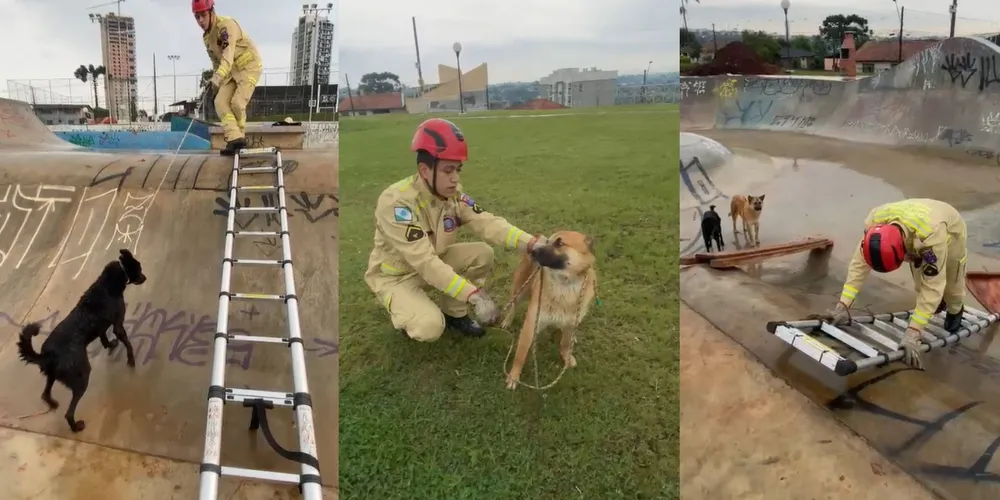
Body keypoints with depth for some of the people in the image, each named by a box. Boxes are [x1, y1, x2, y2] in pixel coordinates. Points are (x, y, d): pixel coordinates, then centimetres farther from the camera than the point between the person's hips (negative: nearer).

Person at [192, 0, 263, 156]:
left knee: (237, 102, -16)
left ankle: (239, 137, 7)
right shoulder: (206, 36, 8)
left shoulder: (227, 25, -22)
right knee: (221, 101, -9)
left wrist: (218, 76, -48)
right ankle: (234, 138, -17)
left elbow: (228, 54, -36)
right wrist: (216, 79, 16)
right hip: (232, 70, 8)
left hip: (249, 66, -8)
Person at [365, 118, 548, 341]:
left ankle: (454, 313, 7)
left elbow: (487, 223, -20)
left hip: (434, 261, 7)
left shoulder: (453, 193, -11)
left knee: (483, 254, -14)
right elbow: (425, 262, -38)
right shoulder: (396, 202, -33)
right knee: (430, 327, -29)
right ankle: (406, 316, 7)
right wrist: (475, 296, -43)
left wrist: (530, 243, -38)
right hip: (396, 275, -6)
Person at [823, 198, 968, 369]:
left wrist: (912, 333, -52)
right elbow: (859, 263, -32)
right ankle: (939, 303, 46)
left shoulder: (931, 235, -51)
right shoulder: (874, 222, -40)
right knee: (921, 284, 12)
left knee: (951, 284, 10)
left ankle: (955, 310, 44)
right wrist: (843, 304, -38)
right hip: (914, 236, 3)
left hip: (950, 232, -3)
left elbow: (933, 285, -48)